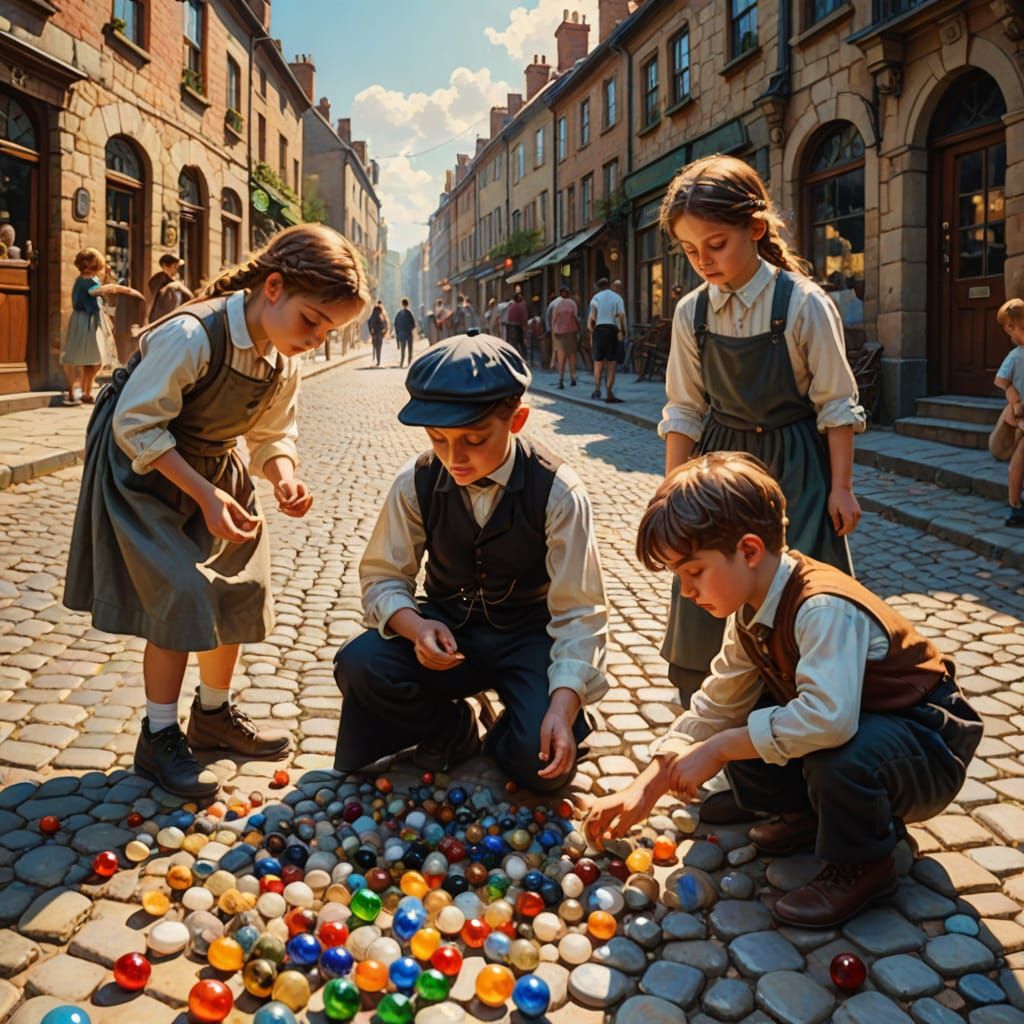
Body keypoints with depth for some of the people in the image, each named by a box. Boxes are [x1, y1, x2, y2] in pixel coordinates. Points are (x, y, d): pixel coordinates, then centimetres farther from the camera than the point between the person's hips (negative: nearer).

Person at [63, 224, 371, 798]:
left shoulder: (285, 361, -8)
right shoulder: (192, 335, -30)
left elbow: (274, 433, 3)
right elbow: (136, 426, -26)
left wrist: (283, 476, -19)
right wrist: (204, 493, -30)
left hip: (215, 467, 8)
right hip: (142, 467, -7)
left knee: (242, 586, 6)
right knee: (183, 595, -14)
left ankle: (214, 714, 27)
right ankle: (159, 738, 3)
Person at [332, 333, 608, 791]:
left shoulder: (558, 492, -20)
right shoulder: (416, 482, -12)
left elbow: (579, 614, -19)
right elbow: (383, 577, -4)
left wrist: (563, 706, -34)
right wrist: (415, 627, -28)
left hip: (529, 635, -2)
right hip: (447, 630, 3)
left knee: (540, 760, -27)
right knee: (359, 667, -27)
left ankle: (499, 742, 12)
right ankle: (452, 731, 2)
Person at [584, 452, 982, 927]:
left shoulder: (825, 609, -33)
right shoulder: (750, 611, -4)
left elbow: (828, 717, -47)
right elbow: (715, 707, 0)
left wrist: (716, 750, -35)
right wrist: (643, 791, -8)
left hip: (928, 749, -8)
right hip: (857, 722, 8)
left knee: (838, 753, -38)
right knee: (736, 724, -5)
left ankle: (863, 865, -8)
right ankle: (810, 813, 16)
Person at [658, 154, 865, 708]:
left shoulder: (803, 304, -14)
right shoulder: (692, 313, -2)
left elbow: (836, 405, -7)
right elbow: (685, 411, 5)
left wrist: (841, 487, -7)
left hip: (794, 466, -3)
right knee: (704, 610, 6)